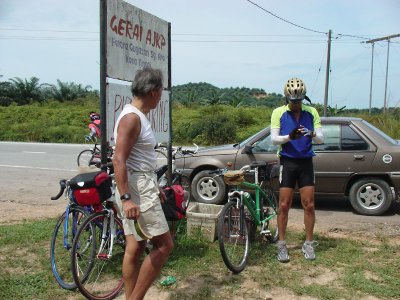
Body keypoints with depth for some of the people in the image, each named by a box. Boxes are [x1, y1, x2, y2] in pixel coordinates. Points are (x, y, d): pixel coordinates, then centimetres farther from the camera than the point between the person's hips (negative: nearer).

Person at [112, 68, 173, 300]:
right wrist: (125, 198, -28)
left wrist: (155, 187, 25)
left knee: (135, 248, 12)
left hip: (142, 187, 10)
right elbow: (119, 160, -23)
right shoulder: (131, 117, -16)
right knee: (164, 245, -5)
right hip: (137, 190, -10)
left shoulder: (139, 116, 15)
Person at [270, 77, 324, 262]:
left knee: (309, 205, 3)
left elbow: (321, 139, -3)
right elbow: (274, 139, -9)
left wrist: (312, 134, -27)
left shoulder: (311, 112, 1)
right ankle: (281, 245, 11)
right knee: (284, 205, -1)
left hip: (306, 162, 2)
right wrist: (289, 137, -29)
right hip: (287, 162, -2)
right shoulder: (279, 113, -3)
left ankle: (308, 244, 18)